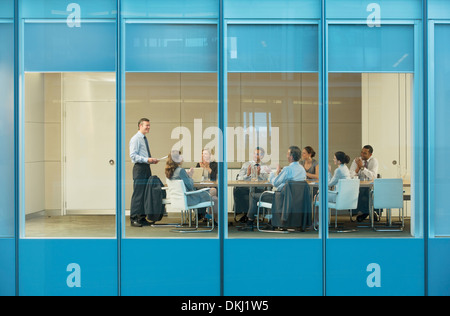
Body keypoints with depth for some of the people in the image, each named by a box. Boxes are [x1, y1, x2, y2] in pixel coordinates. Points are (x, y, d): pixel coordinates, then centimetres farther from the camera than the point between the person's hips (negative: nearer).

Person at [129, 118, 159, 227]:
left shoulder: (145, 139, 19)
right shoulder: (135, 139, -8)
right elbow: (133, 155, -15)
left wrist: (152, 160, 8)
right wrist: (147, 160, -23)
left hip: (146, 167, 9)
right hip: (139, 168, -9)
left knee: (146, 193, 9)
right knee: (138, 193, -9)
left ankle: (142, 218, 15)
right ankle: (134, 219, -3)